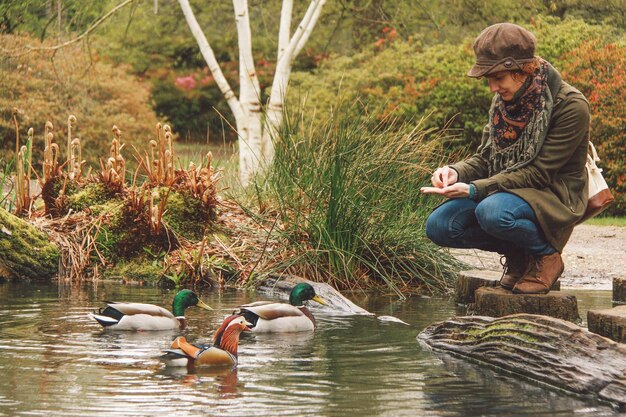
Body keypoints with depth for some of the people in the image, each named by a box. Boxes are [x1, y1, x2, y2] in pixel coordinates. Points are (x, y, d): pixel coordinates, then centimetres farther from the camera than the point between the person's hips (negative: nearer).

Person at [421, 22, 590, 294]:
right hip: (507, 190, 7)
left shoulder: (571, 106, -18)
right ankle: (518, 255, 6)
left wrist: (474, 190, -28)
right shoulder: (504, 100, 4)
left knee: (492, 213, -37)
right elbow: (485, 158, 9)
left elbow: (539, 173, -21)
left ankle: (547, 255, -7)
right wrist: (456, 172, -16)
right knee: (438, 225, -14)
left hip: (553, 197, -7)